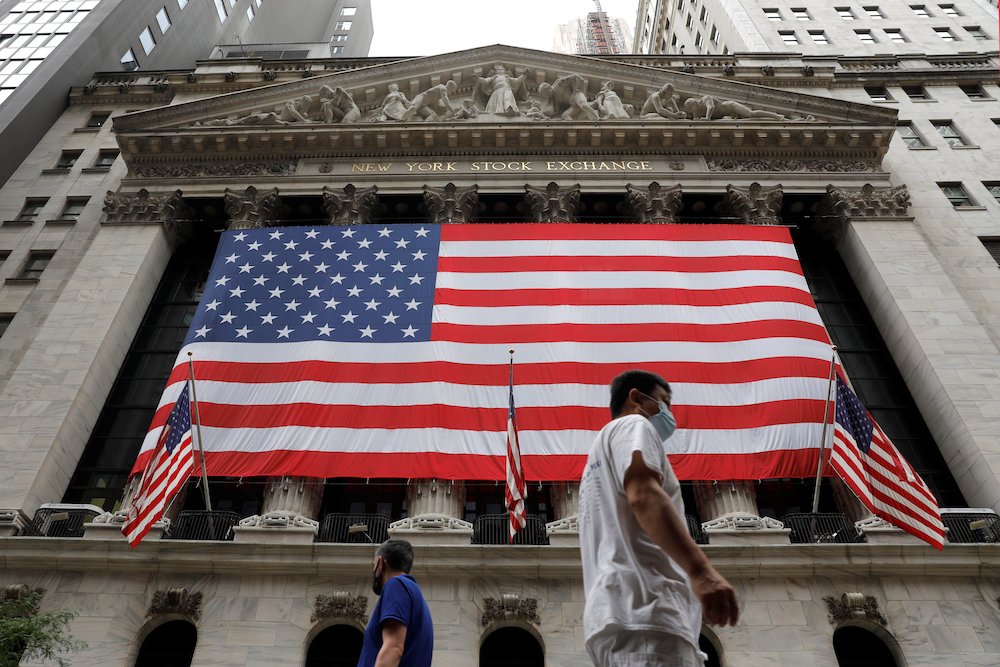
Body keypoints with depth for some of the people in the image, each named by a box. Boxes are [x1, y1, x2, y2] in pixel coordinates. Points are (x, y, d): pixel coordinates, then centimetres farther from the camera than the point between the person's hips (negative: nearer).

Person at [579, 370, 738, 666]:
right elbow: (643, 496, -14)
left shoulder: (601, 453, 35)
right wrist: (701, 571, -26)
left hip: (614, 615, 10)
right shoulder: (633, 425, 7)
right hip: (643, 613, -10)